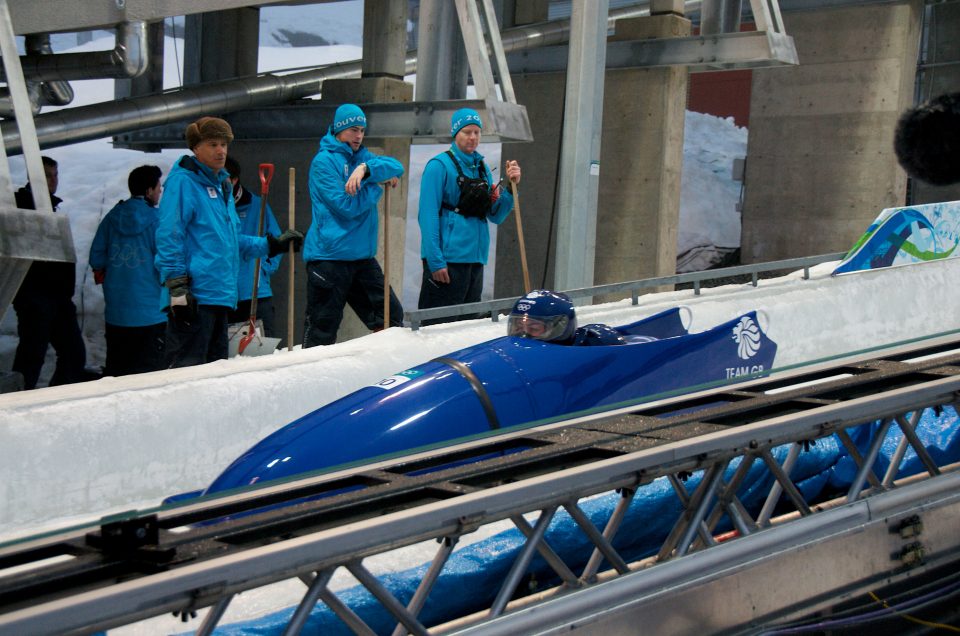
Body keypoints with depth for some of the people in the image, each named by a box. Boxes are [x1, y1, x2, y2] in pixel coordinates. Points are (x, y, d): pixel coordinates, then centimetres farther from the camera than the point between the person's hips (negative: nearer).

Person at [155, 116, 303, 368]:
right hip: (195, 295, -10)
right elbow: (169, 237, -14)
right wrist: (177, 288, -20)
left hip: (220, 296, 10)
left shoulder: (222, 186, 21)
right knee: (185, 367, -11)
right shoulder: (183, 182, -7)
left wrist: (272, 244, 23)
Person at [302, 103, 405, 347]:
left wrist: (366, 169, -20)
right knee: (322, 331, -3)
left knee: (391, 318, 8)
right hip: (329, 256, -7)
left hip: (362, 255, 7)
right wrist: (379, 183, -4)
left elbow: (396, 167, -2)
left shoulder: (361, 157, 15)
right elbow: (347, 205, -17)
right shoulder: (324, 160, -8)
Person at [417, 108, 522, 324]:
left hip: (476, 258, 7)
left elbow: (496, 216, 15)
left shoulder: (482, 168, 14)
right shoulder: (440, 165, -6)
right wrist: (435, 261, -18)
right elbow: (428, 215, -12)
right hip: (448, 259, -7)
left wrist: (511, 186, 0)